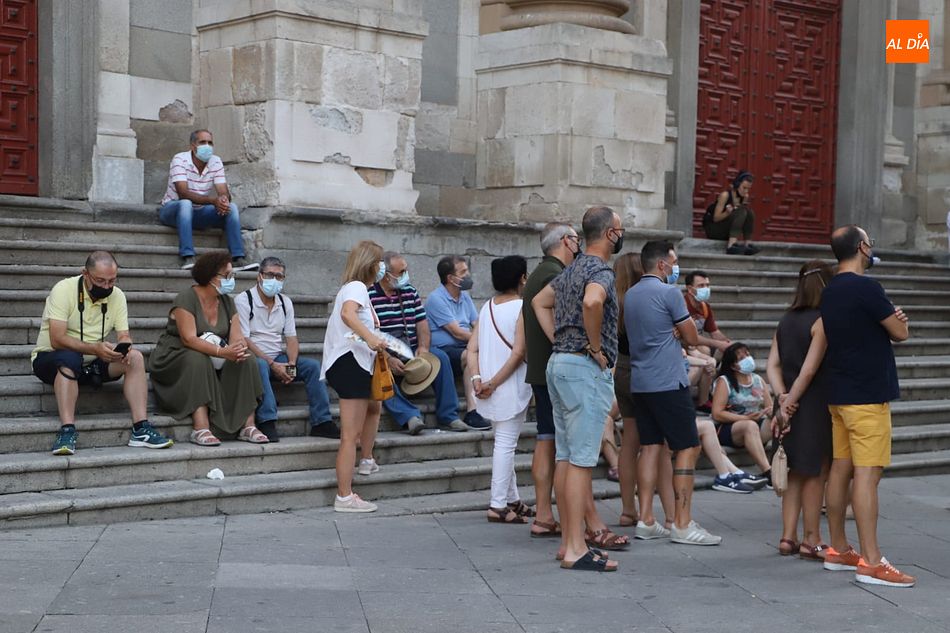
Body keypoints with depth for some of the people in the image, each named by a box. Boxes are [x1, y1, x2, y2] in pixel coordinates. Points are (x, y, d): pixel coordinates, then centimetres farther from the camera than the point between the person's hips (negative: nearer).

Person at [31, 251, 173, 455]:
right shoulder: (64, 290, -18)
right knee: (69, 358, -39)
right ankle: (67, 432, -41)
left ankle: (141, 430, -23)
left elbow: (124, 335, -3)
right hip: (51, 360, -5)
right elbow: (57, 340, -26)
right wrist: (95, 349, -39)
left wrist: (124, 347, -28)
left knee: (135, 358, -18)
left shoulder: (117, 296, 0)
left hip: (91, 363, 5)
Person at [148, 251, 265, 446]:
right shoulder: (187, 299, -15)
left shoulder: (227, 301, 6)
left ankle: (248, 426, -22)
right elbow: (189, 339, -27)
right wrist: (222, 352, -40)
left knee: (245, 362, -16)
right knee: (198, 360, -36)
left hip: (213, 362, 6)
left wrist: (239, 349, -29)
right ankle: (201, 429, -43)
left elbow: (237, 336, -4)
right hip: (174, 360, -6)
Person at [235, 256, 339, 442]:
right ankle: (267, 423, -42)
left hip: (279, 359, 6)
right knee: (260, 365, -38)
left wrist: (291, 364, -11)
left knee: (313, 366, -14)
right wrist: (272, 364, -21)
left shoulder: (285, 302, 13)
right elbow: (244, 340, -14)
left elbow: (291, 338, 10)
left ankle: (321, 422, -16)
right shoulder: (243, 300, -7)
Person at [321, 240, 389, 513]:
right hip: (350, 362, -11)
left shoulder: (352, 287, 22)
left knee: (374, 407, 34)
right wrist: (369, 337, -44)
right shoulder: (357, 287, -10)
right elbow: (347, 314, -32)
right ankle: (345, 496, -10)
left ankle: (366, 460, 44)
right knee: (351, 435, -10)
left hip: (355, 363, 11)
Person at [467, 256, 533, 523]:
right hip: (511, 387, -7)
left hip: (488, 388, 7)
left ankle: (512, 499, 26)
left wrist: (477, 379, -6)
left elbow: (472, 349, 3)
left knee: (504, 442, 18)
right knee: (506, 444, -3)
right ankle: (498, 505, -2)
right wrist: (494, 383, -15)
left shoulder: (486, 307, 10)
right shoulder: (521, 308, -10)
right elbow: (518, 353, -18)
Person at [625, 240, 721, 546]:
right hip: (668, 382, -8)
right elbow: (691, 337, -3)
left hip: (639, 382, 8)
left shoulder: (630, 294, 14)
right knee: (688, 448, -3)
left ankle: (645, 519, 9)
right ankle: (682, 524, -6)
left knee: (650, 447, 10)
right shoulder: (669, 293, -11)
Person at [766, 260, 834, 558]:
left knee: (797, 472, 15)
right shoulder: (823, 321, -13)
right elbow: (810, 369, -18)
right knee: (816, 473, 4)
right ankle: (811, 540, 11)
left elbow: (773, 364, 3)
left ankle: (788, 537, 16)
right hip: (815, 407, -7)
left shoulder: (786, 320, 8)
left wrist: (782, 396, -6)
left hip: (792, 407, 7)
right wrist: (790, 402, -11)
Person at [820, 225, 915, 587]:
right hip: (868, 395, -9)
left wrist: (891, 318, 4)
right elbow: (901, 333, -8)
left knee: (841, 469, 11)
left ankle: (838, 550, 18)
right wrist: (897, 321, 13)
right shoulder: (866, 288, -15)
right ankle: (871, 562, -10)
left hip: (839, 393, 9)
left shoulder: (829, 292, 12)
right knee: (867, 474, -9)